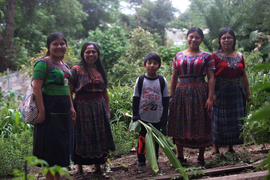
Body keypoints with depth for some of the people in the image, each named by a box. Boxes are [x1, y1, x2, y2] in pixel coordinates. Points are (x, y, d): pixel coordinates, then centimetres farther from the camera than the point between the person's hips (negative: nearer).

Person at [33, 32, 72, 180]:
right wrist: (42, 111, -22)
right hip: (50, 109, -8)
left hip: (63, 111, 8)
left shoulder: (64, 65, 16)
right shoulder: (43, 63, -9)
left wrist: (71, 108, 17)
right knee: (51, 147, -3)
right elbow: (36, 88, -16)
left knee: (61, 146, 13)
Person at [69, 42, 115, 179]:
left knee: (99, 138, 10)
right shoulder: (76, 69, -7)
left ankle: (97, 168, 25)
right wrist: (72, 110, -18)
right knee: (82, 139, 4)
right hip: (82, 109, -5)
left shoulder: (100, 70, 9)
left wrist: (108, 110, 12)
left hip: (99, 109, 5)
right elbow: (69, 91, -11)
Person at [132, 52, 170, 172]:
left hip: (157, 118, 1)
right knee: (142, 139, 5)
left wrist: (164, 117, 0)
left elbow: (165, 100, 3)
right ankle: (141, 162, 18)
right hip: (143, 117, -1)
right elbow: (136, 99, 1)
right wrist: (135, 115, -5)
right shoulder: (140, 80, -3)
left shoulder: (162, 81, -1)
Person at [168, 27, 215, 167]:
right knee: (179, 124, 7)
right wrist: (171, 96, 6)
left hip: (199, 94, -3)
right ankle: (180, 156, 21)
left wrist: (210, 98, -11)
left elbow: (211, 78, -3)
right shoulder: (179, 56, 11)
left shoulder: (206, 56, 3)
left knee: (200, 125, 1)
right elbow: (174, 77, 12)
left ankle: (201, 158, 13)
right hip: (181, 94, 3)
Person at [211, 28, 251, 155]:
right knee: (218, 120, 1)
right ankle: (216, 149, 13)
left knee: (235, 121, 10)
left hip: (236, 93, 4)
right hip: (220, 93, -4)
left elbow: (244, 77, 13)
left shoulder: (239, 56, 8)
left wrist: (248, 93, 12)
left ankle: (231, 148, 24)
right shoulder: (215, 56, -5)